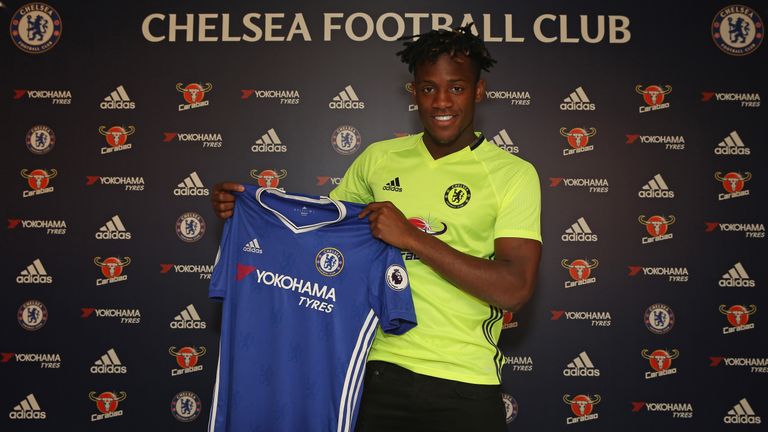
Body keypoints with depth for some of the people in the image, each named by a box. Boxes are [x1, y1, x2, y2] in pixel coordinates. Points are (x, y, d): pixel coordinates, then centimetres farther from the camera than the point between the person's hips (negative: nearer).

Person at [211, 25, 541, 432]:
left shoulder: (514, 174, -7)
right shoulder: (379, 158, 5)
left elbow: (514, 288, -16)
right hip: (383, 369, 3)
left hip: (466, 386, -2)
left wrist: (411, 236, -20)